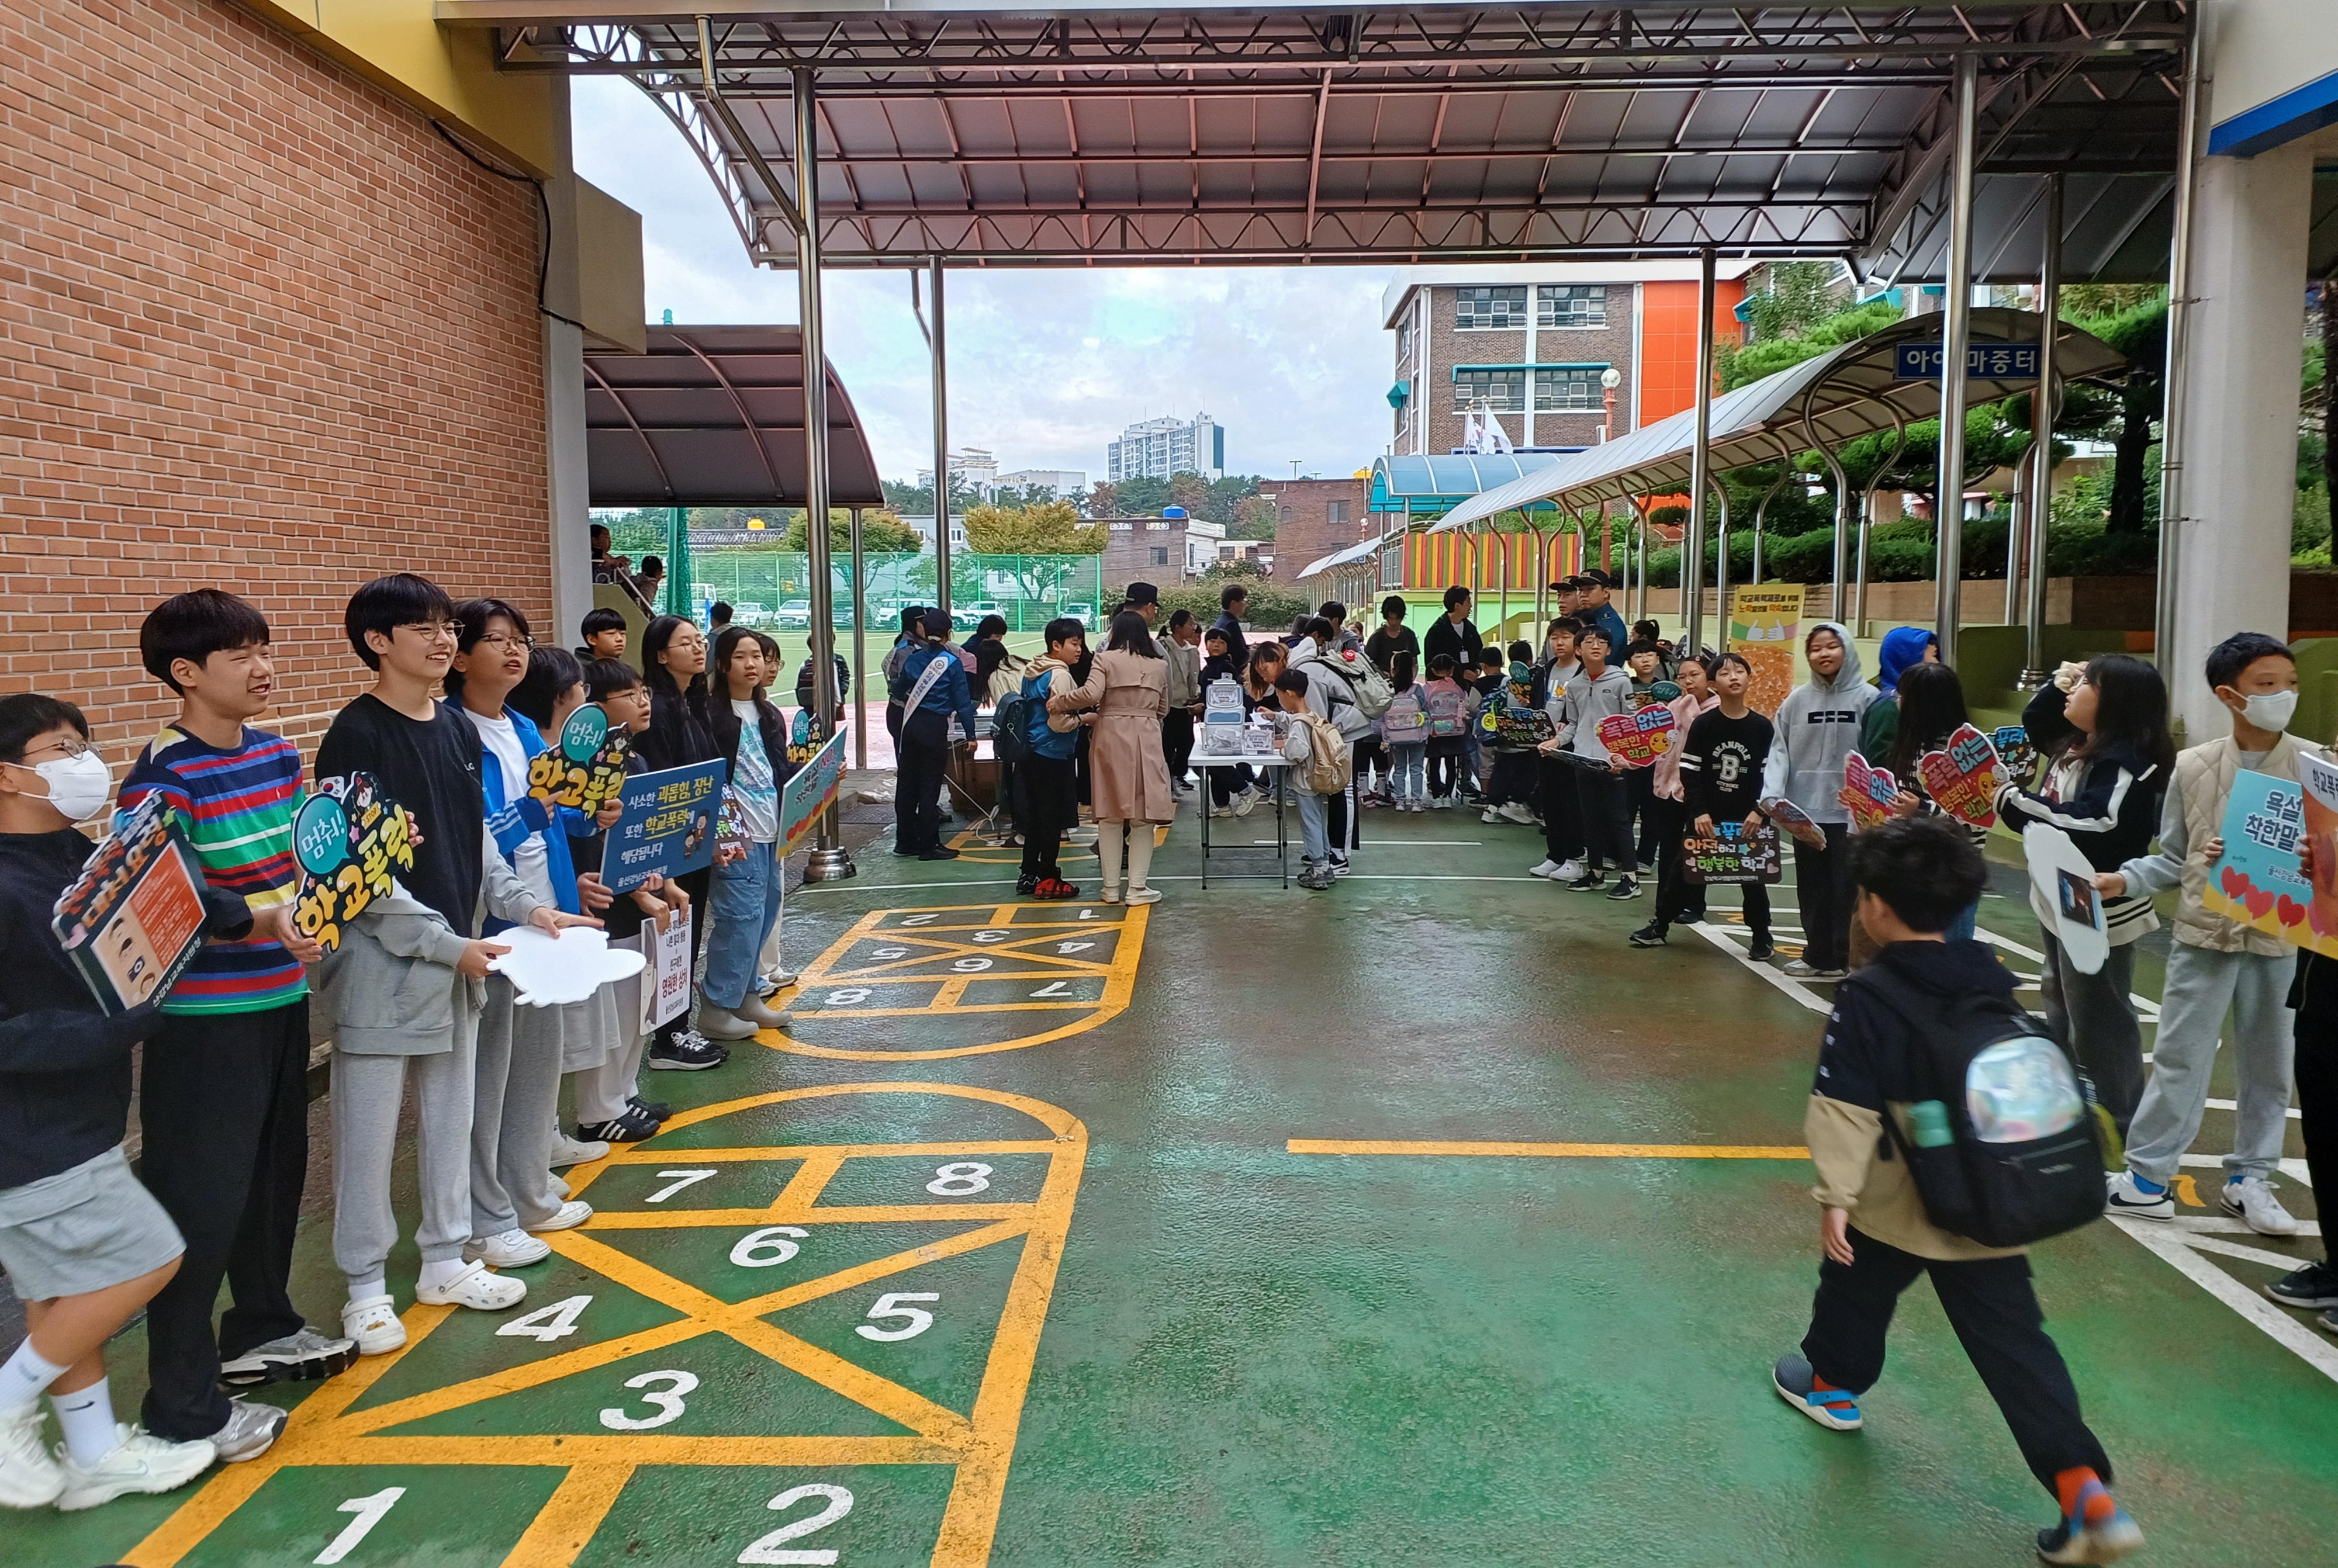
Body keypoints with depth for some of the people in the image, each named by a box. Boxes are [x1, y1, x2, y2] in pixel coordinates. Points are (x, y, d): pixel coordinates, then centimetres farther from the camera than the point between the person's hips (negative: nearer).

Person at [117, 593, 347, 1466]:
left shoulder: (278, 755, 6)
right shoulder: (162, 777, -17)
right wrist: (264, 918, -31)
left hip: (281, 998, 8)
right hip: (202, 1019, -7)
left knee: (276, 1171, 19)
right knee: (202, 1198, 0)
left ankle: (261, 1329, 40)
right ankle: (182, 1405, 14)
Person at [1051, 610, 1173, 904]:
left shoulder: (1106, 659, -2)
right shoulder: (1159, 665, 9)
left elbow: (1091, 693, -16)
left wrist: (1059, 703, -3)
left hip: (1111, 738, -1)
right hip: (1147, 739, 1)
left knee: (1110, 816, 7)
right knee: (1143, 816, 5)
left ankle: (1111, 888, 12)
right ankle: (1137, 888, 4)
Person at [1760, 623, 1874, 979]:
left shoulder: (1867, 698, -2)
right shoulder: (1797, 700, 6)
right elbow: (1779, 751, 2)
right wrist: (1772, 795, -12)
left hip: (1849, 813, -3)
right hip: (1805, 811, 3)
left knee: (1846, 888, 3)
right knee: (1812, 888, 11)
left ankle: (1844, 959, 13)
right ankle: (1817, 956, 21)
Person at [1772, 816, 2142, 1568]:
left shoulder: (1869, 997, -17)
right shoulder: (1995, 984, 1)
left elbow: (1847, 1108, -20)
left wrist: (1835, 1195, -15)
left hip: (1896, 1209, -4)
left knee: (1856, 1289, 22)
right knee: (2015, 1344, 8)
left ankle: (1833, 1384, 45)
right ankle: (2086, 1491, 1)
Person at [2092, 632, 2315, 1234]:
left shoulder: (2313, 765, -2)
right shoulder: (2193, 765, 0)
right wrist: (2122, 879, -9)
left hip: (2279, 938, 0)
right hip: (2203, 934, 0)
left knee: (2268, 1062, 11)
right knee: (2179, 1056, 5)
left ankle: (2249, 1178, 27)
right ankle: (2147, 1176, 15)